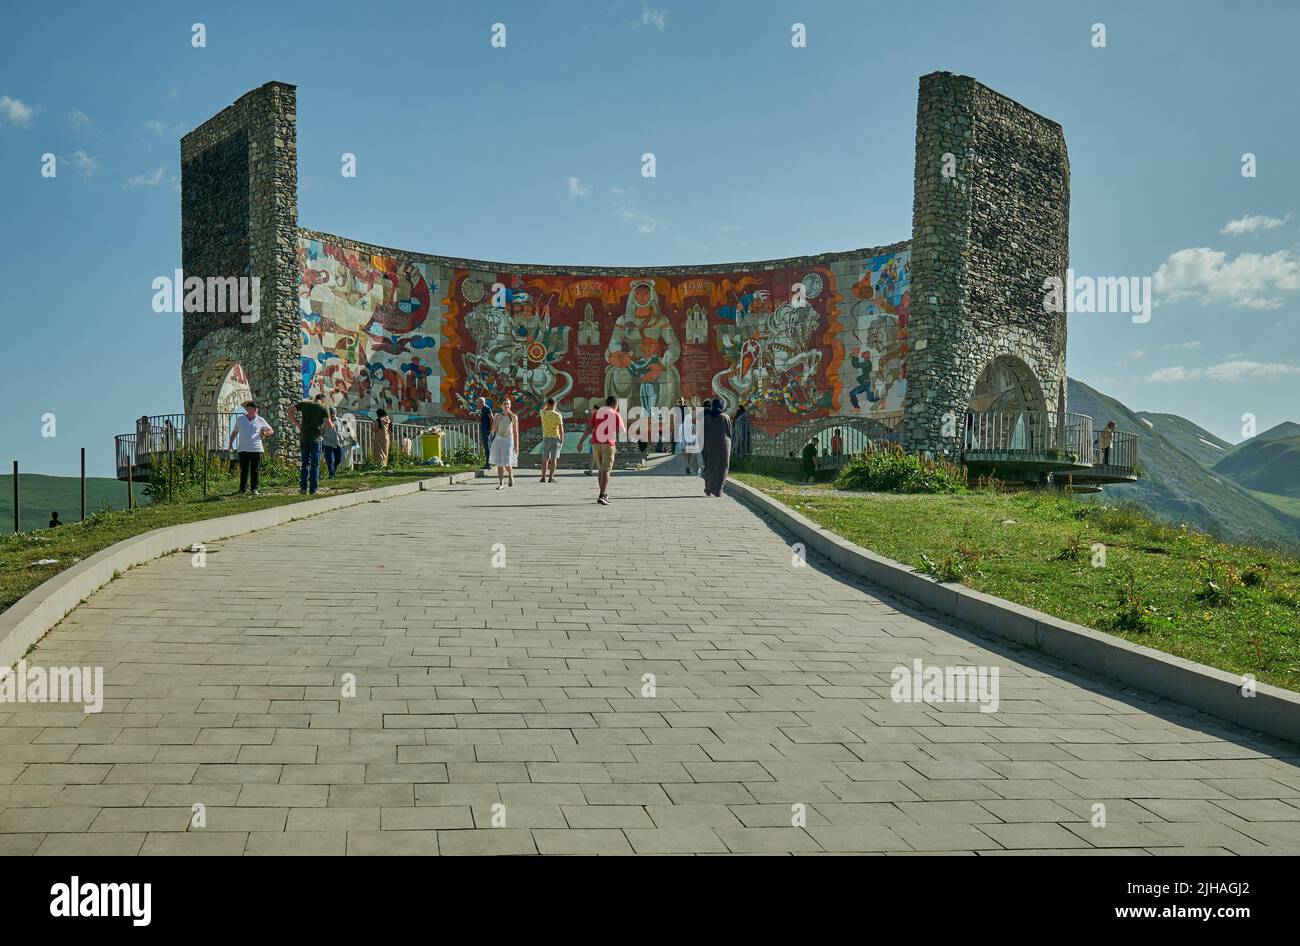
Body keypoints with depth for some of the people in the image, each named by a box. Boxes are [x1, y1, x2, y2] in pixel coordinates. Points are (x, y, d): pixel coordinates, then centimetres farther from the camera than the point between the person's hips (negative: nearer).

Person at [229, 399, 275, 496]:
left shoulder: (260, 420, 8)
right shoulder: (240, 419, 11)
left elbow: (271, 431, 14)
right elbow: (234, 432, 20)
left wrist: (265, 433, -7)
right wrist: (231, 443, 11)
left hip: (256, 449, 0)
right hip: (243, 449, 0)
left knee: (255, 471, 1)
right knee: (244, 470, 0)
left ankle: (254, 489, 8)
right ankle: (242, 489, 7)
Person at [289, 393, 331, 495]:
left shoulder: (304, 404, 8)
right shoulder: (323, 407, -1)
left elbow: (290, 410, 4)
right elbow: (329, 425, -3)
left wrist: (297, 424, 7)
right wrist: (332, 424, 20)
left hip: (303, 436, 3)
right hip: (315, 437, -3)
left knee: (305, 463, 13)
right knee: (315, 465, 3)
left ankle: (303, 487, 4)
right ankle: (313, 490, 0)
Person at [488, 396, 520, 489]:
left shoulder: (513, 417, 0)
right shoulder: (497, 416, 6)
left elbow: (516, 432, 0)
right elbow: (493, 429, -1)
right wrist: (498, 419, -11)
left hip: (508, 440, -2)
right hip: (498, 440, 2)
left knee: (507, 462, -12)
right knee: (499, 463, 0)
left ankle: (511, 476, 18)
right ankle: (501, 483, 5)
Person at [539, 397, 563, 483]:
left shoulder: (543, 413, -2)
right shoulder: (558, 415, -9)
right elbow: (561, 429, -8)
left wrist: (548, 402, 21)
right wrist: (562, 440, 0)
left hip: (546, 438, 2)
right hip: (556, 438, -2)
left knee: (545, 459, 11)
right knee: (554, 459, -1)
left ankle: (543, 477, 10)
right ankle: (551, 477, -7)